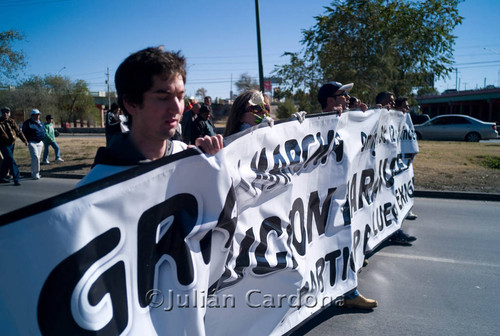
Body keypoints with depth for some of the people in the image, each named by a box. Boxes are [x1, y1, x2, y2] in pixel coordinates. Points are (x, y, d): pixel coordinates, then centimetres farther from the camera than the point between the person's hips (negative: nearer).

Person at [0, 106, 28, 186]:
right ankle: (16, 179, -14)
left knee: (7, 161, 15)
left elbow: (18, 131, 10)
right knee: (11, 161, -13)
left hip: (11, 144, 6)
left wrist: (24, 140, 5)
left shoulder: (12, 121, 6)